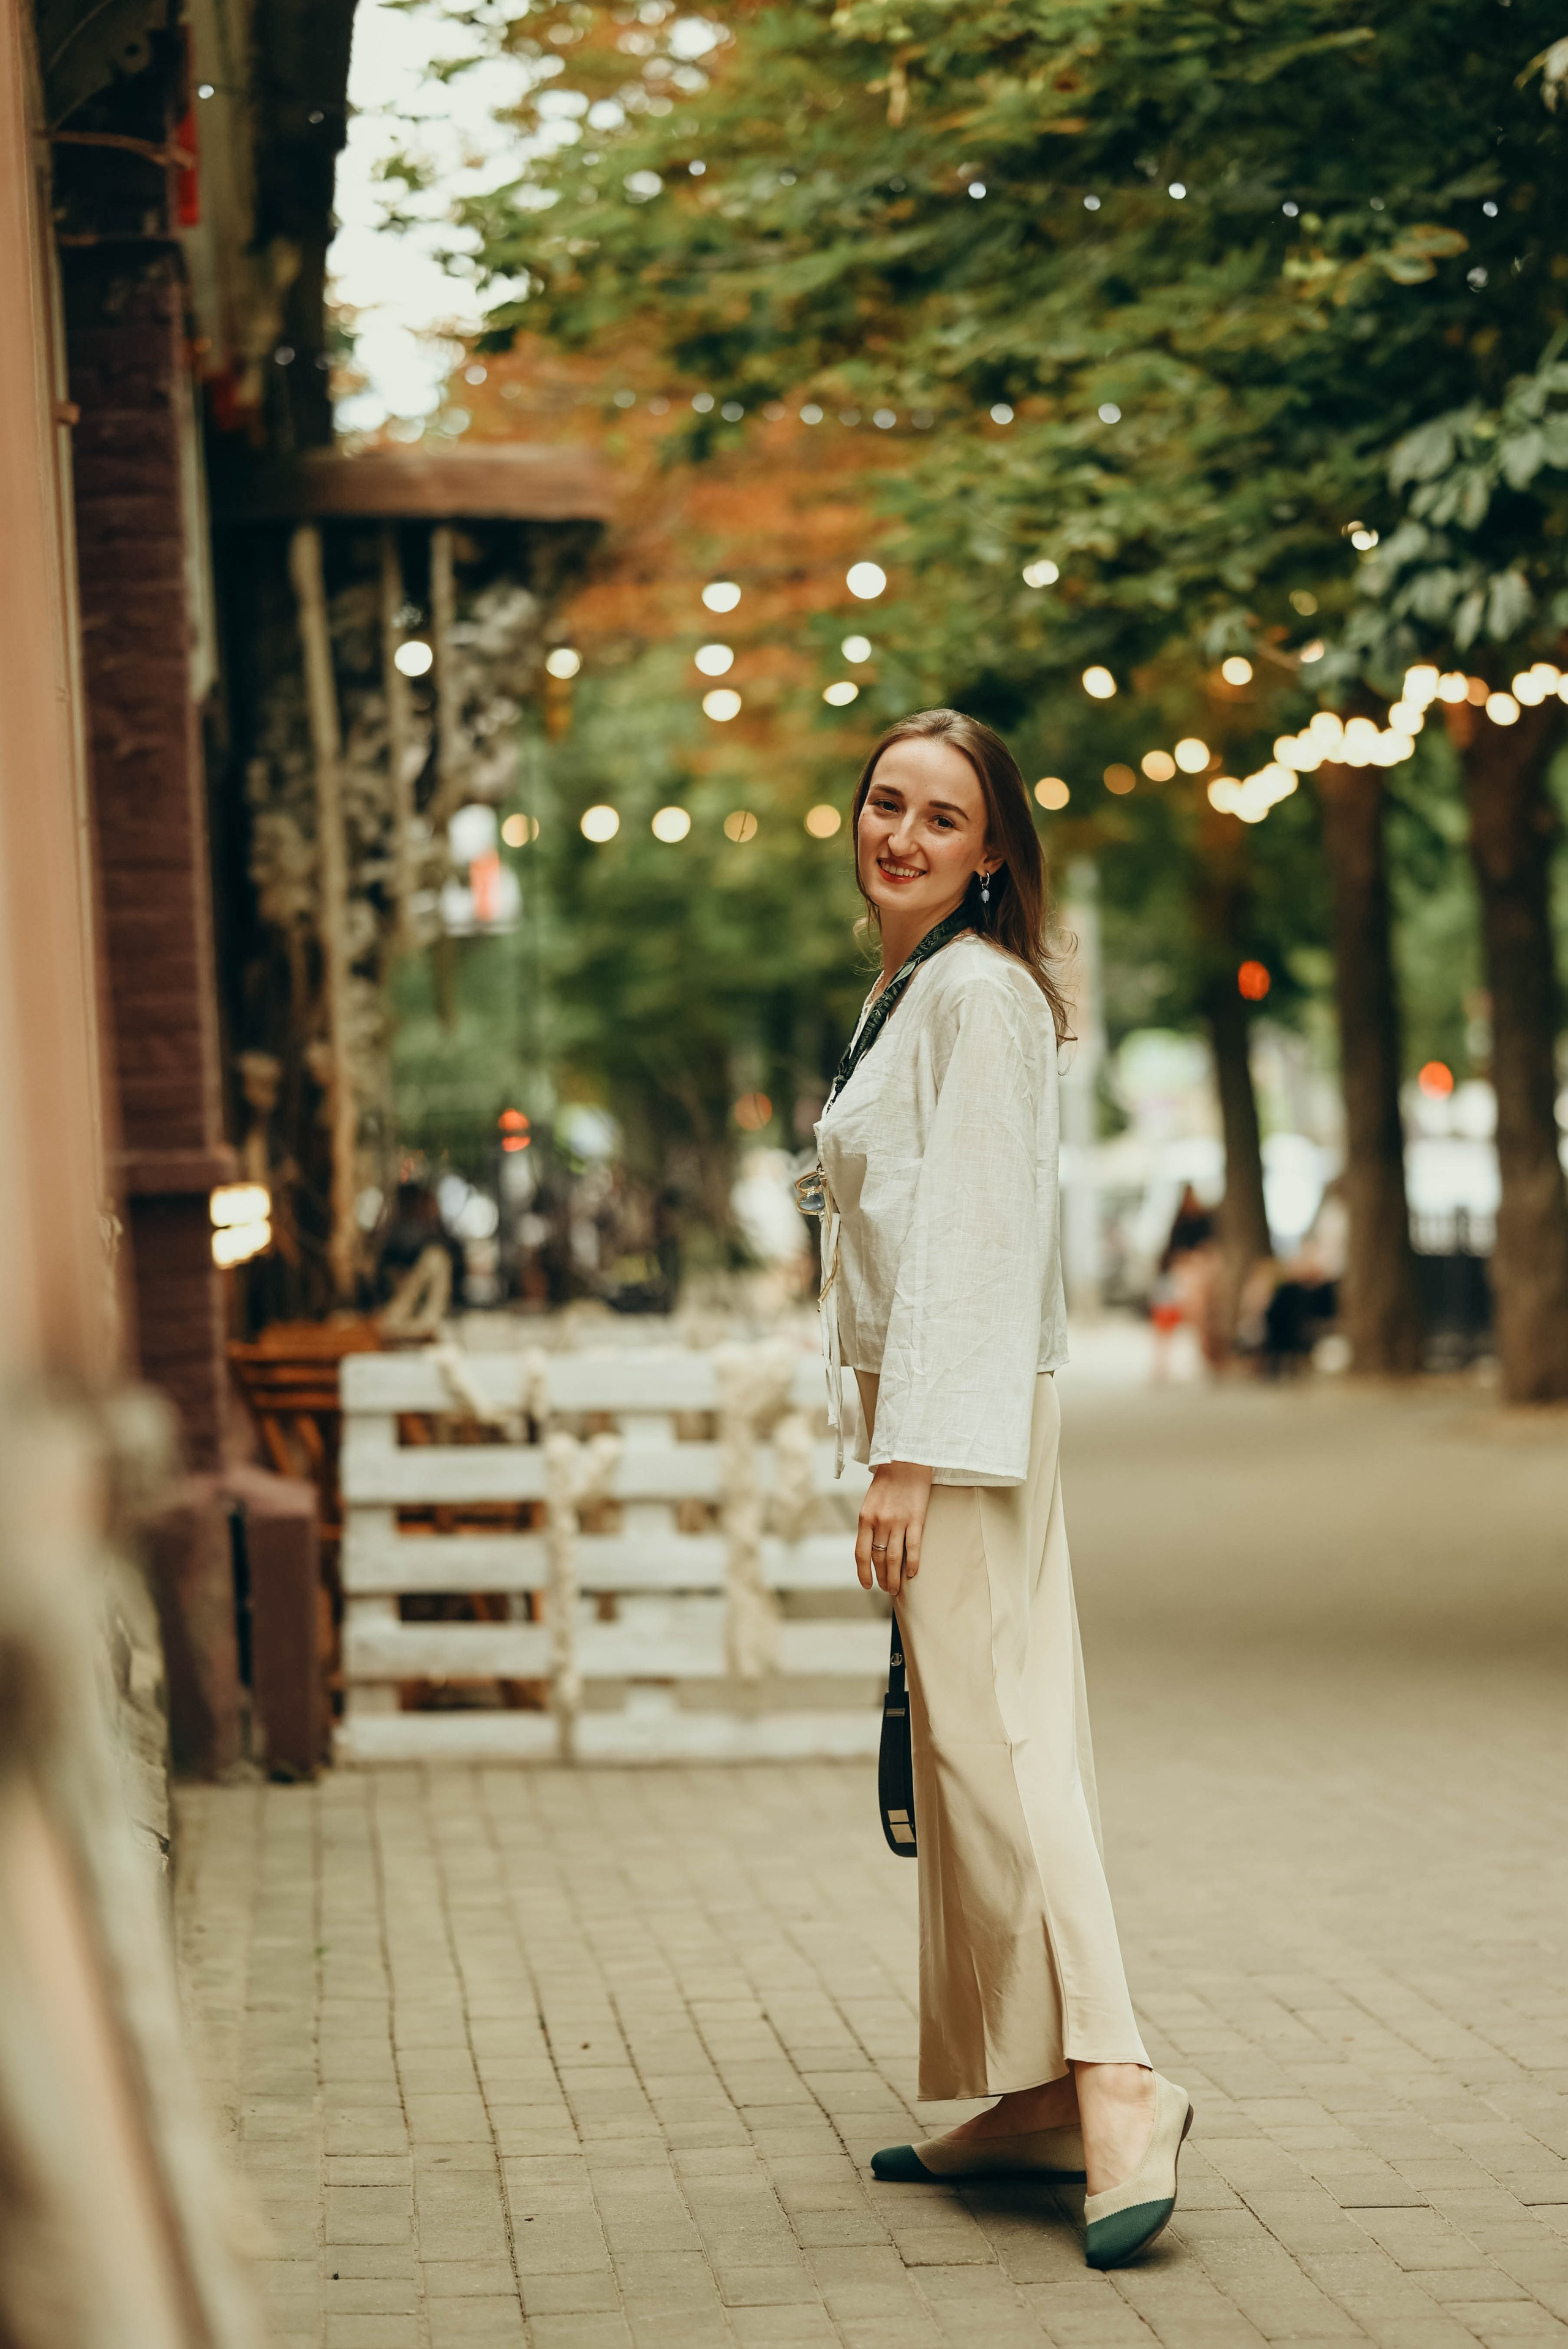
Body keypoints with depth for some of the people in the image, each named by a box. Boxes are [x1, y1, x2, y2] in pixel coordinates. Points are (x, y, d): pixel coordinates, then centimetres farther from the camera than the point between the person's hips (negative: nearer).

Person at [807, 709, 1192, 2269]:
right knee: (967, 1737, 9)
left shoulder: (981, 993, -12)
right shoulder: (903, 996, 18)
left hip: (967, 1409, -10)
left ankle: (1111, 2079, -20)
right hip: (927, 1416, 10)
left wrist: (910, 1453, -22)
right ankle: (1035, 2098, 13)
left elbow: (972, 1231, -18)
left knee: (990, 1731, -15)